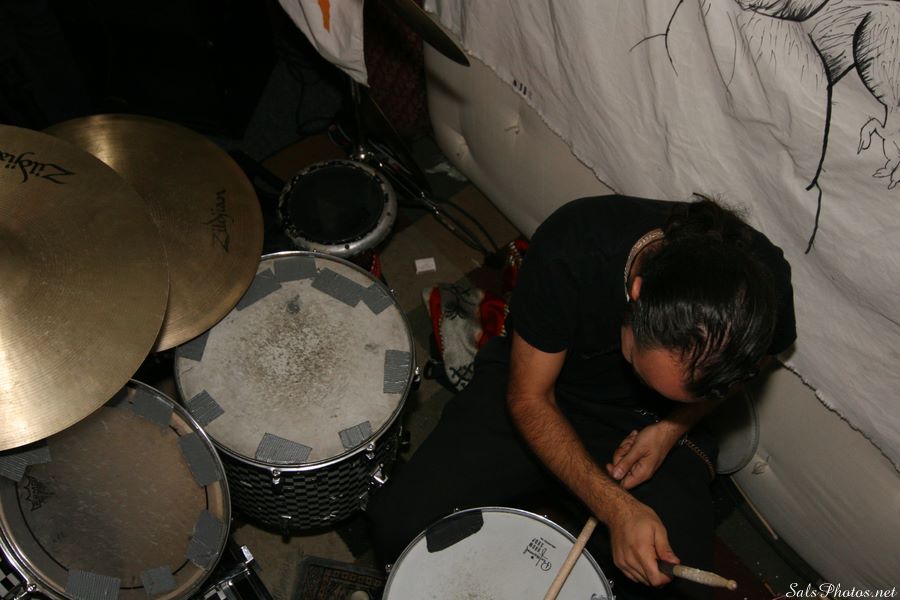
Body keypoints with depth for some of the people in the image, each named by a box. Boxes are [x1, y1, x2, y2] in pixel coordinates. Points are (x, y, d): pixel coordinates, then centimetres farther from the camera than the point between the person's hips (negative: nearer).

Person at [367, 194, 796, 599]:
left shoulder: (765, 283, -27)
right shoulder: (570, 249, -35)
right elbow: (528, 397, -20)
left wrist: (671, 429, -17)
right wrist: (616, 507, -31)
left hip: (654, 428, 2)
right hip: (540, 398, -1)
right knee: (396, 523, -15)